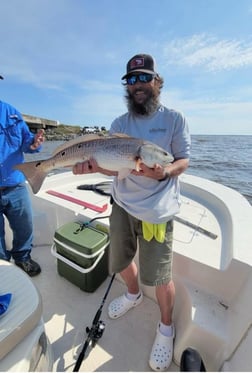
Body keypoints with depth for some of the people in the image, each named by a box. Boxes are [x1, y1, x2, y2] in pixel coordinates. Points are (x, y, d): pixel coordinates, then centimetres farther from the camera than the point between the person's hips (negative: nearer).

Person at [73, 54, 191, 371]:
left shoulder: (174, 118, 3)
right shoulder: (119, 124, 10)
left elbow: (183, 161, -2)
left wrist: (163, 172, -24)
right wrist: (94, 165, -23)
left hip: (157, 209, -3)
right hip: (122, 204, 4)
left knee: (160, 276, 2)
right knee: (121, 262, 19)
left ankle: (166, 327, 36)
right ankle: (133, 294, 53)